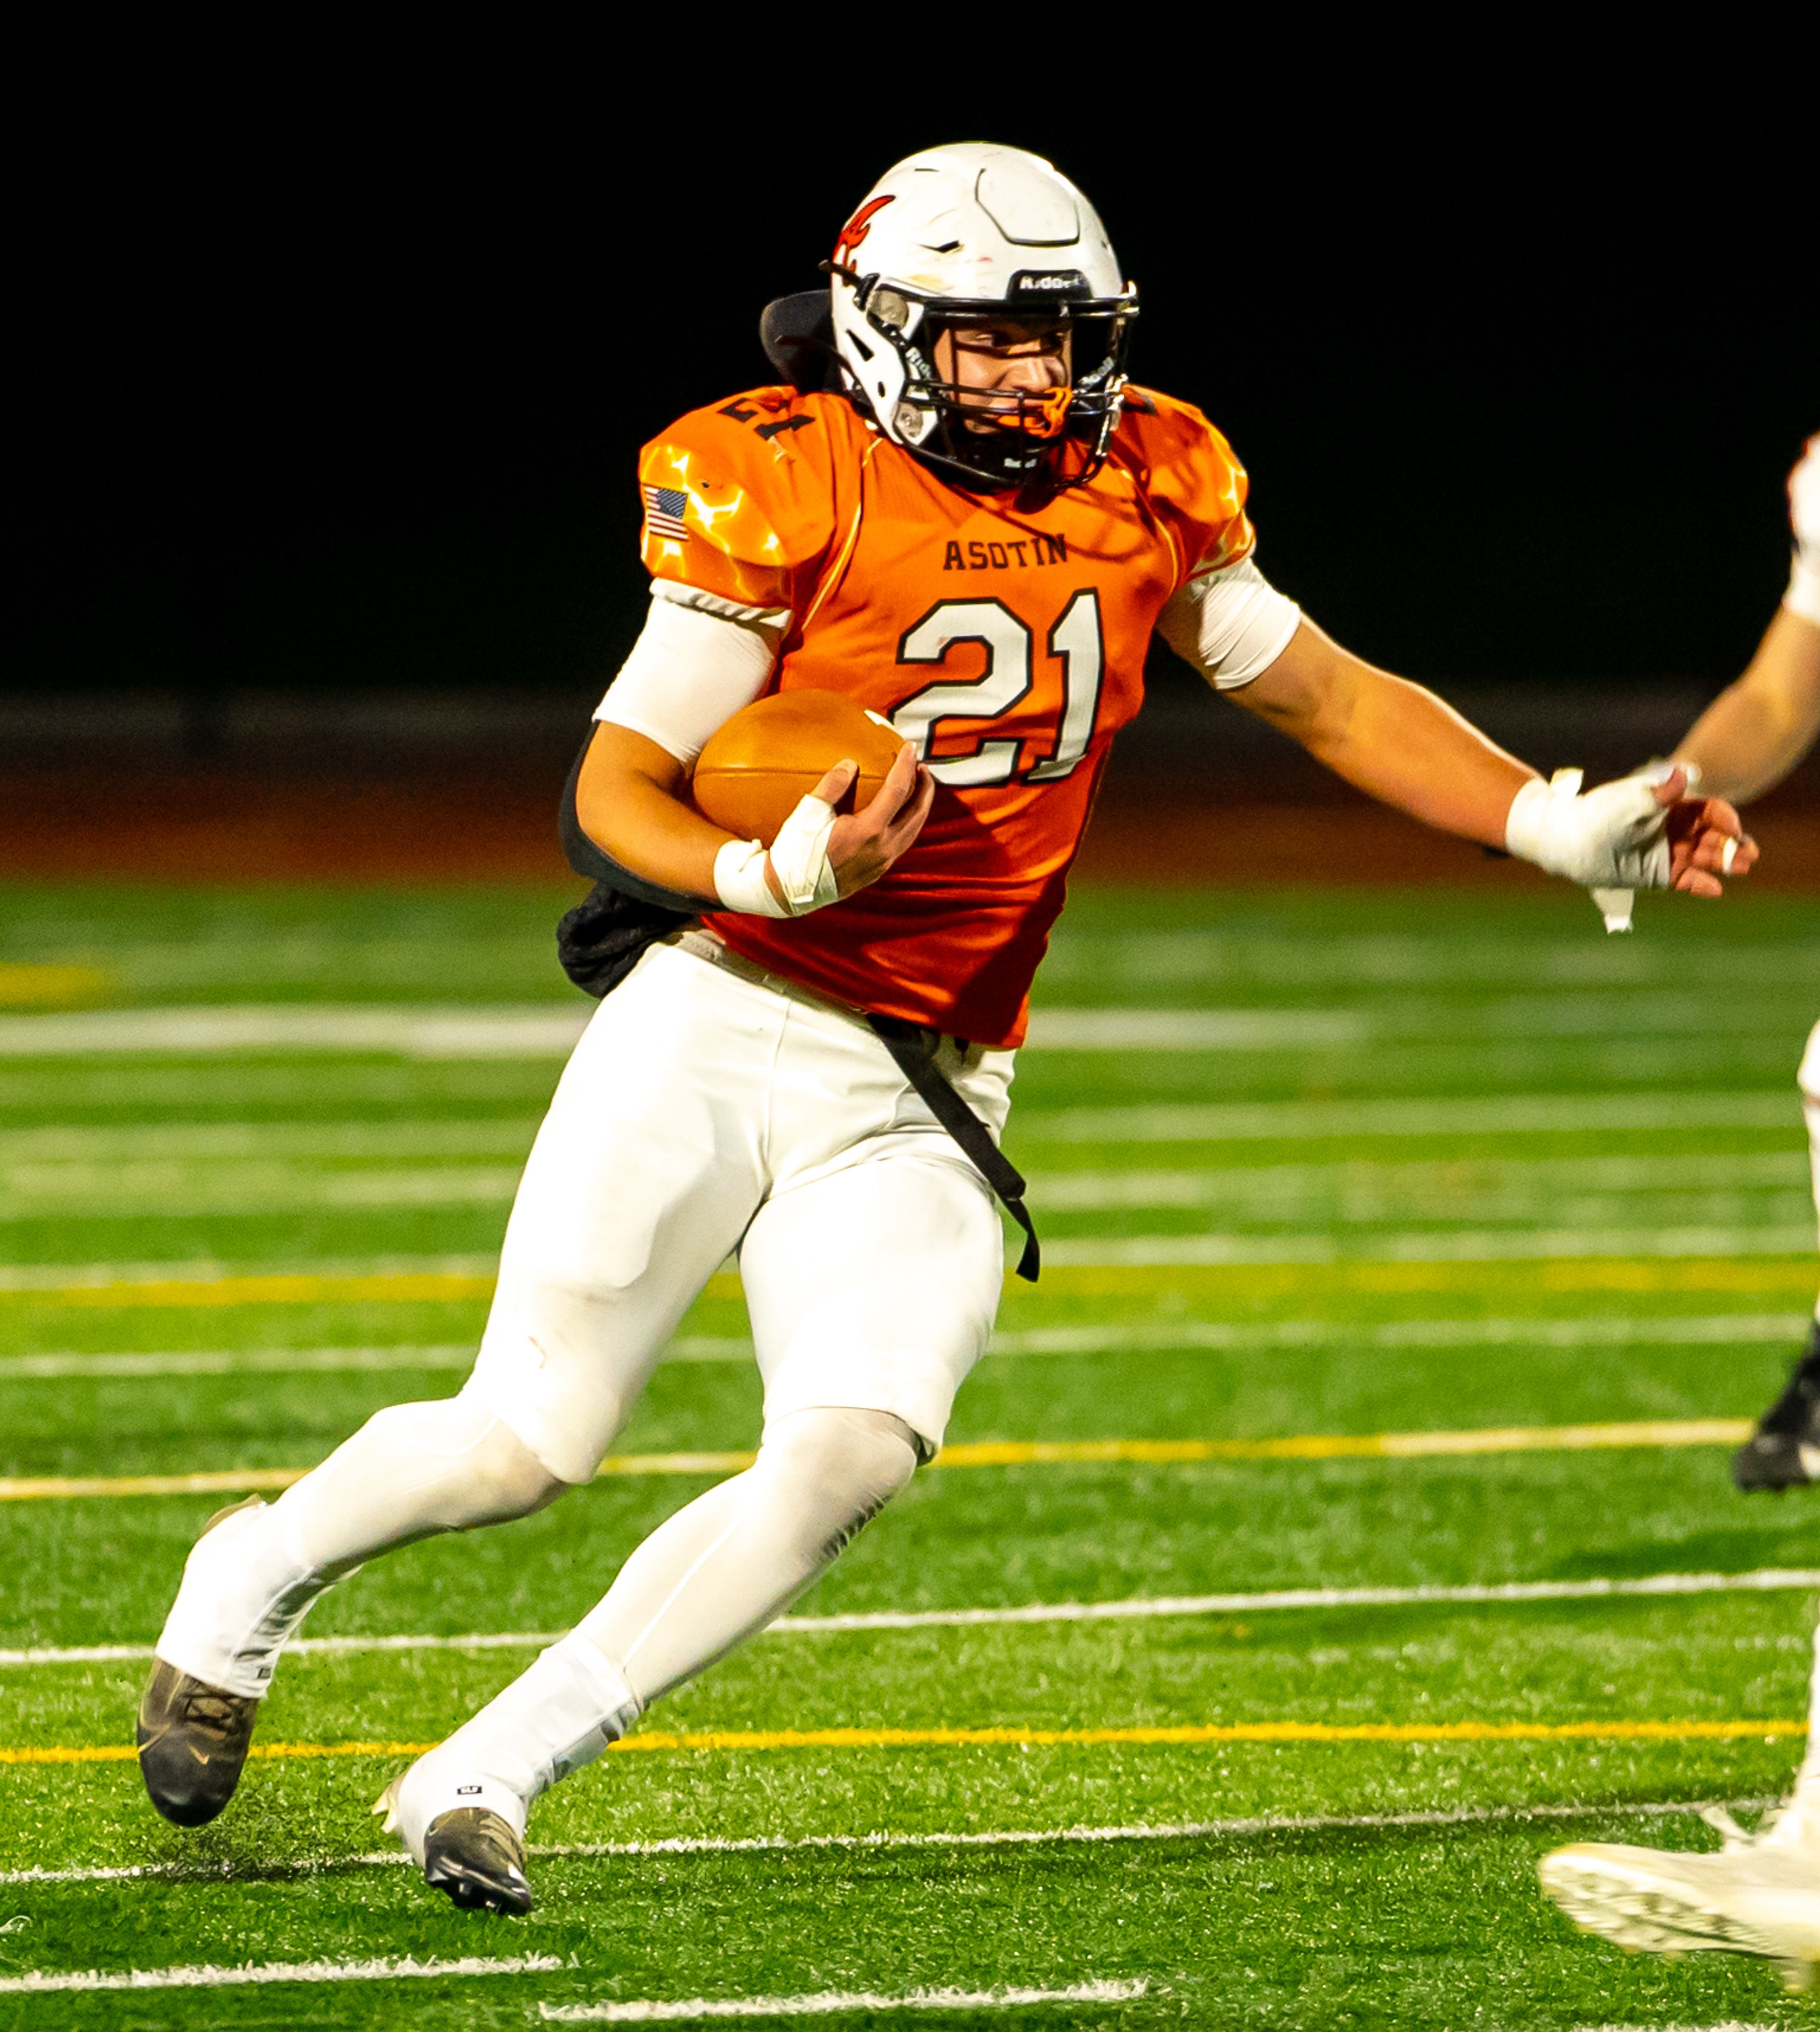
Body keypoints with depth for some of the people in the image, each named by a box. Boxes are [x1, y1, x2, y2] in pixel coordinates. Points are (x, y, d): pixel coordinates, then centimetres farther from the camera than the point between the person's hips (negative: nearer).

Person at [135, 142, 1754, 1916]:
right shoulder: (787, 490, -10)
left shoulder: (1143, 494, 5)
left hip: (917, 1102, 4)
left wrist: (1563, 828, 6)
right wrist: (780, 876, -28)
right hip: (718, 1030, -4)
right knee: (525, 1447, -4)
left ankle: (485, 1777, -9)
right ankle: (254, 1579, 29)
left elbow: (1330, 699, 15)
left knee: (853, 1455, -18)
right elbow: (618, 788, -9)